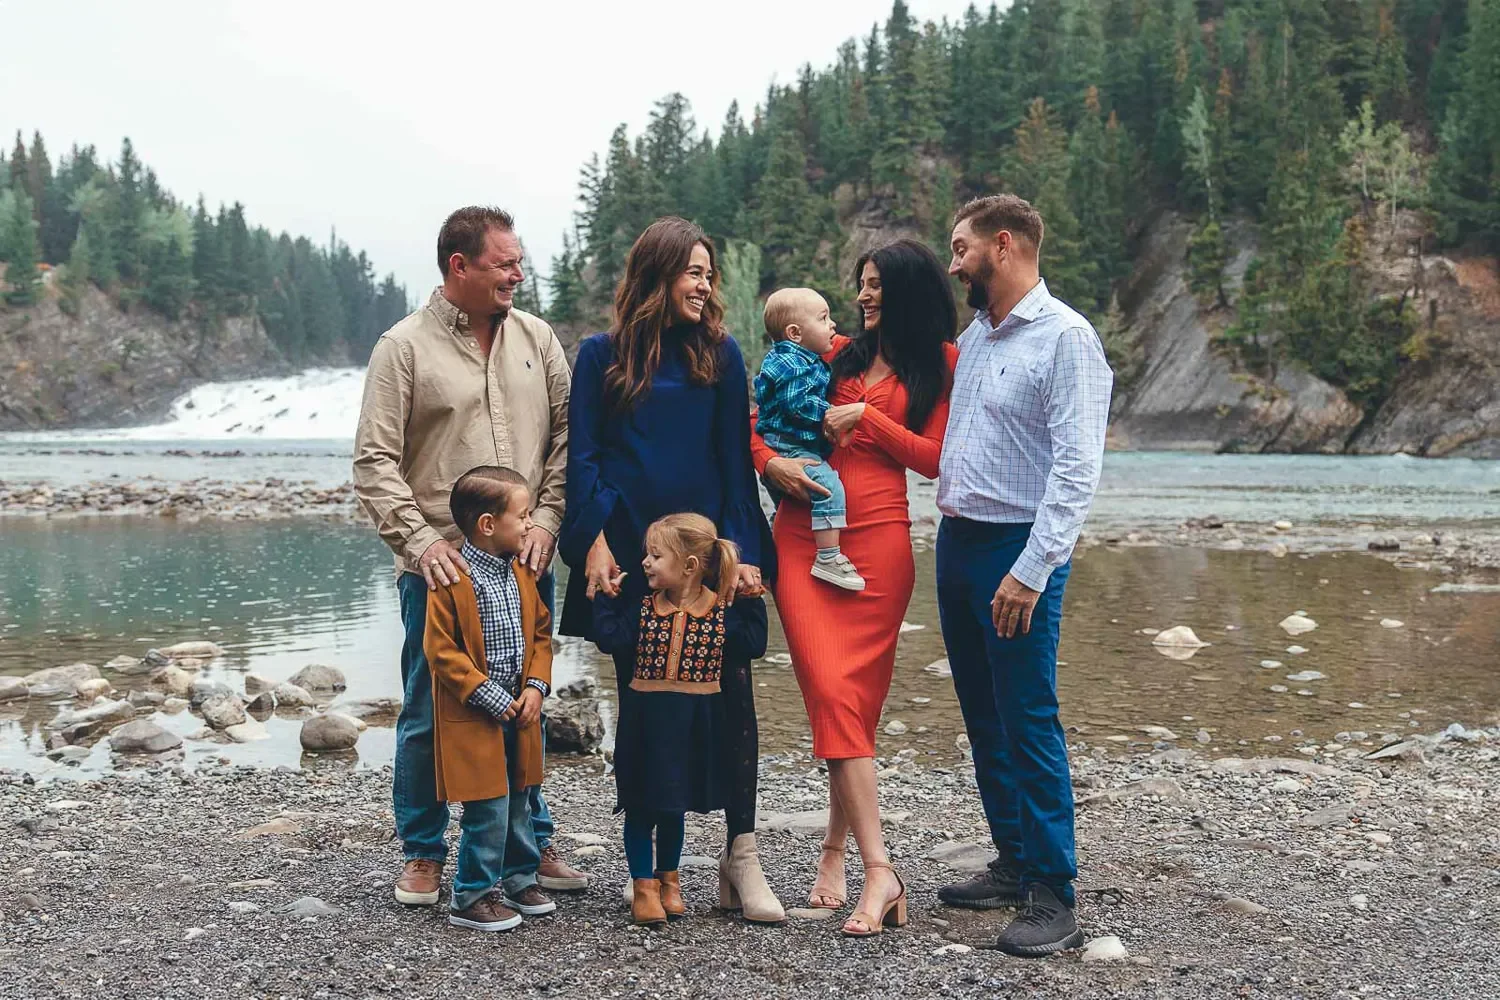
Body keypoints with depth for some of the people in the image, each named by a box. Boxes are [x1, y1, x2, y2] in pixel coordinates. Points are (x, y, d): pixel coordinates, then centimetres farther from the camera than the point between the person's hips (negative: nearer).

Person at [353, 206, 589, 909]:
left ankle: (532, 843, 27)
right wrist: (421, 542, -15)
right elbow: (375, 462, -6)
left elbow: (566, 436, 10)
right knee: (428, 716, 5)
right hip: (438, 566, -3)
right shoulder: (404, 347, -3)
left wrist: (545, 520, -3)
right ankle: (423, 853, 20)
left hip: (525, 562, 4)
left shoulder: (536, 339, 9)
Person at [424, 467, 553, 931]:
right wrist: (492, 698, -17)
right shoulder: (453, 580, -17)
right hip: (474, 716, -7)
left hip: (519, 711, 7)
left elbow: (540, 632, 14)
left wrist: (536, 687, 0)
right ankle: (470, 898, 8)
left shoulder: (521, 574, 6)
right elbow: (442, 652, -17)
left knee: (518, 802, 18)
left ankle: (519, 879, 33)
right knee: (488, 809, -5)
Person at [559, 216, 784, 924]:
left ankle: (741, 853, 4)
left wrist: (744, 549, -3)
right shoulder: (602, 355, 4)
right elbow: (583, 458, 3)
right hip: (629, 557, 0)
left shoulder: (720, 355, 7)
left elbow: (735, 460, 5)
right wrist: (594, 542, -8)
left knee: (730, 694, -5)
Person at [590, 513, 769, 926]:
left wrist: (750, 601, -10)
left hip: (695, 724, 0)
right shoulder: (643, 609, -4)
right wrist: (604, 597, -10)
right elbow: (611, 638, -13)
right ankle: (643, 884, 20)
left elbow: (752, 645, -11)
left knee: (675, 803, 16)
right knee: (641, 806, 6)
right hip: (647, 721, 0)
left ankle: (668, 877, 34)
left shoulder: (722, 612, -7)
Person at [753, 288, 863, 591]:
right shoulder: (790, 364, -17)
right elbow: (798, 404, -26)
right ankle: (828, 557, -31)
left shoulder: (808, 362, 16)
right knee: (828, 483, -27)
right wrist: (830, 414, -20)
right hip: (788, 449, -11)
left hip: (805, 447, 11)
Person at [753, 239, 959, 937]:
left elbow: (935, 459, 0)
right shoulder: (838, 354, 18)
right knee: (831, 690, -11)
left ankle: (836, 847, 10)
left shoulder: (942, 365, 9)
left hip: (878, 538, -2)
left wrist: (866, 418, -4)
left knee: (853, 696, -4)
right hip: (802, 533, 2)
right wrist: (771, 462, 0)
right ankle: (878, 870, -11)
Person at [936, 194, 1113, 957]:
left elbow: (1076, 469, -19)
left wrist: (1031, 571, -24)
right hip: (956, 541, 8)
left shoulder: (1066, 338, -13)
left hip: (1019, 550, -8)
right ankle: (1013, 862, 25)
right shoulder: (973, 336, 13)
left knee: (1028, 722, -6)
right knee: (983, 717, 14)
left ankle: (1053, 896, 1)